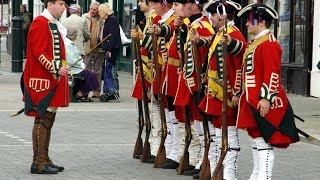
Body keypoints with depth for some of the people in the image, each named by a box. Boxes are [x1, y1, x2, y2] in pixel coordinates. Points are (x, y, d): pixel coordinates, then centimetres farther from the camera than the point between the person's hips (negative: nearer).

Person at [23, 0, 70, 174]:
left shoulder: (55, 25, 16)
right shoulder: (40, 23, -13)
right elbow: (39, 53, -20)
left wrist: (62, 70, 14)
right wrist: (56, 69, -24)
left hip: (54, 80, 10)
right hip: (43, 81, -10)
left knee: (49, 118, 11)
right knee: (42, 119, -8)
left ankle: (45, 159, 17)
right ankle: (39, 163, -6)